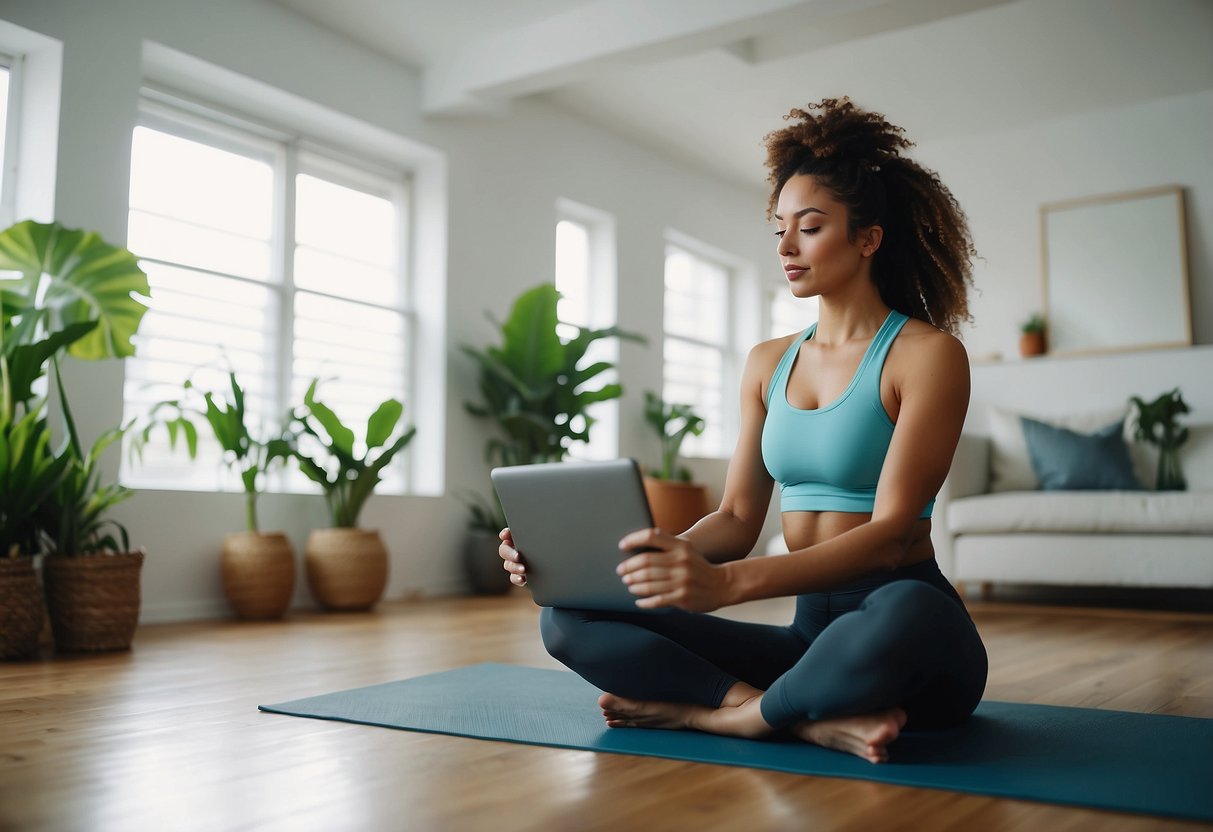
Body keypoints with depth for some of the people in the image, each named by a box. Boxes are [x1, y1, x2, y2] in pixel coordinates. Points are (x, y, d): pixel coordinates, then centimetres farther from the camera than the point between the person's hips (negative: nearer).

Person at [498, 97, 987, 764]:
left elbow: (891, 530, -19)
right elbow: (737, 519, 8)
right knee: (568, 618, -10)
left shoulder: (928, 354, -7)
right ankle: (814, 720, -20)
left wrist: (727, 582, -35)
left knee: (905, 613, -43)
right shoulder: (767, 364, 13)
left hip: (907, 622, -5)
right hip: (810, 631, 6)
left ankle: (706, 711, -18)